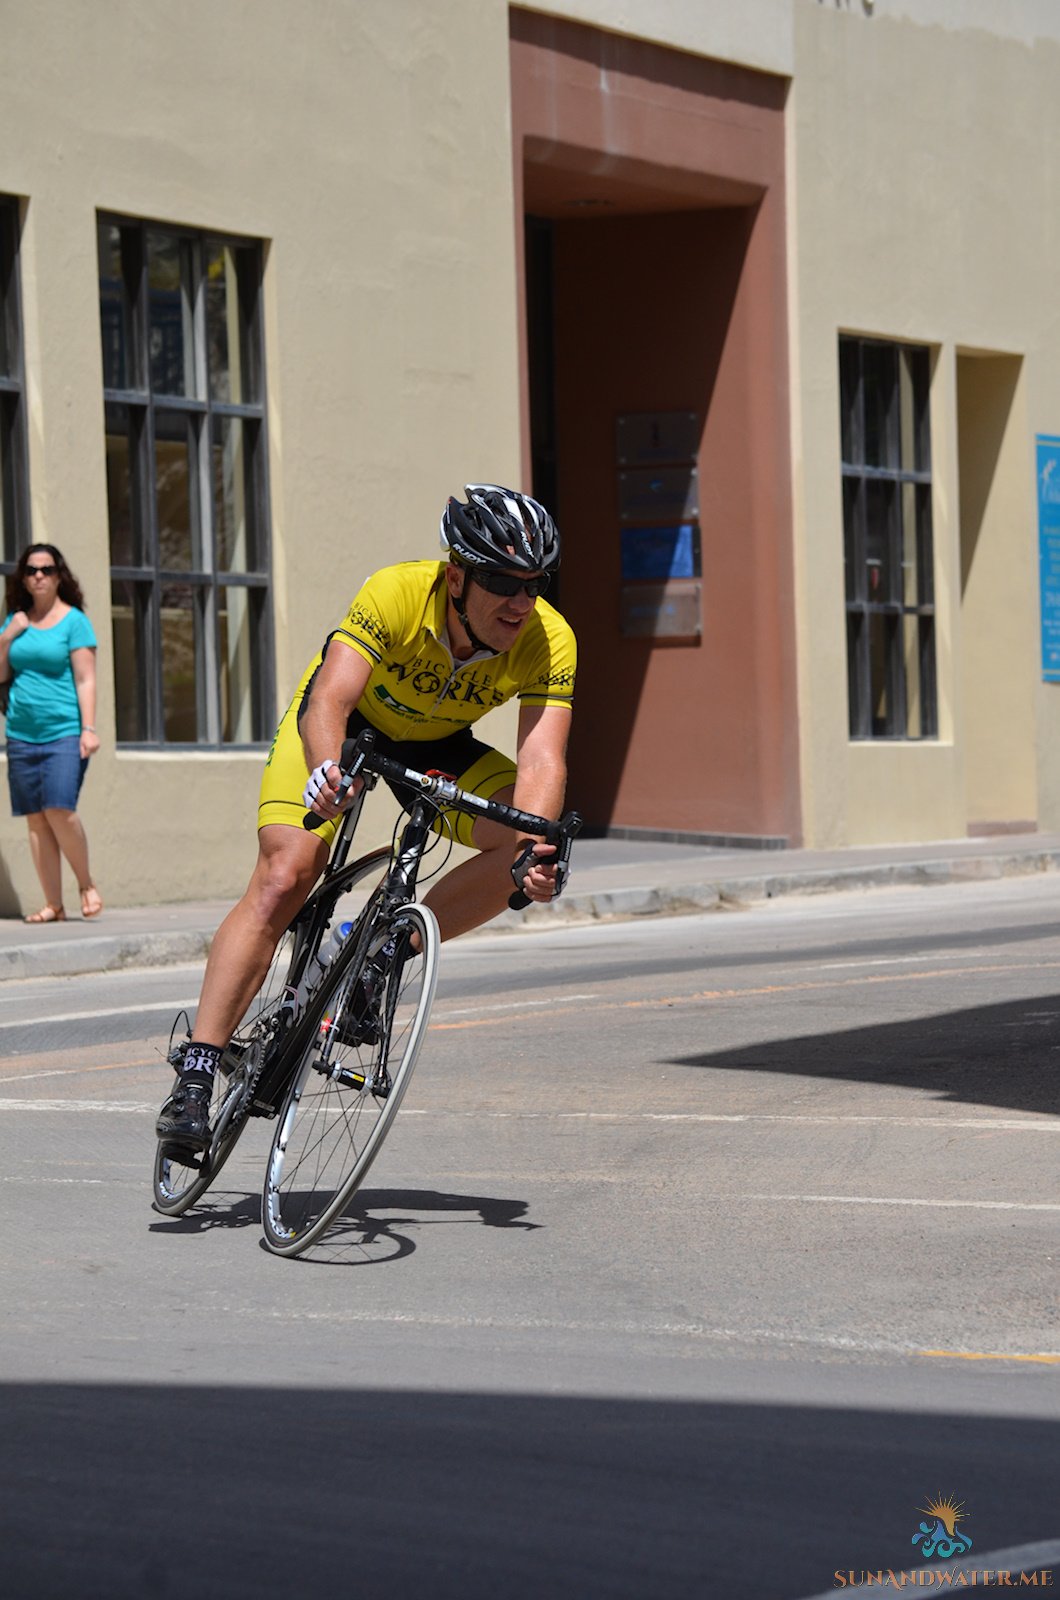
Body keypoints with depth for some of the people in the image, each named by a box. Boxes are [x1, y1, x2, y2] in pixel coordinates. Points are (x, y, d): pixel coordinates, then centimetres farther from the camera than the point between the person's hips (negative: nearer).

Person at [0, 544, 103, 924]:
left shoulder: (74, 620, 0)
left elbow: (85, 679, -5)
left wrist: (89, 728, -13)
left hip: (64, 732, -5)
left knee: (59, 810, -17)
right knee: (36, 820, 1)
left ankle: (86, 884, 3)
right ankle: (53, 904, 4)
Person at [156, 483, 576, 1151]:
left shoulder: (550, 641, -27)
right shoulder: (396, 594, -34)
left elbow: (541, 760, -35)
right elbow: (329, 700, -43)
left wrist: (539, 851, -53)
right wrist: (326, 770, -64)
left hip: (439, 745, 3)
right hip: (345, 726, -3)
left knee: (526, 848, -22)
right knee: (283, 878, -21)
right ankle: (195, 1080, -20)